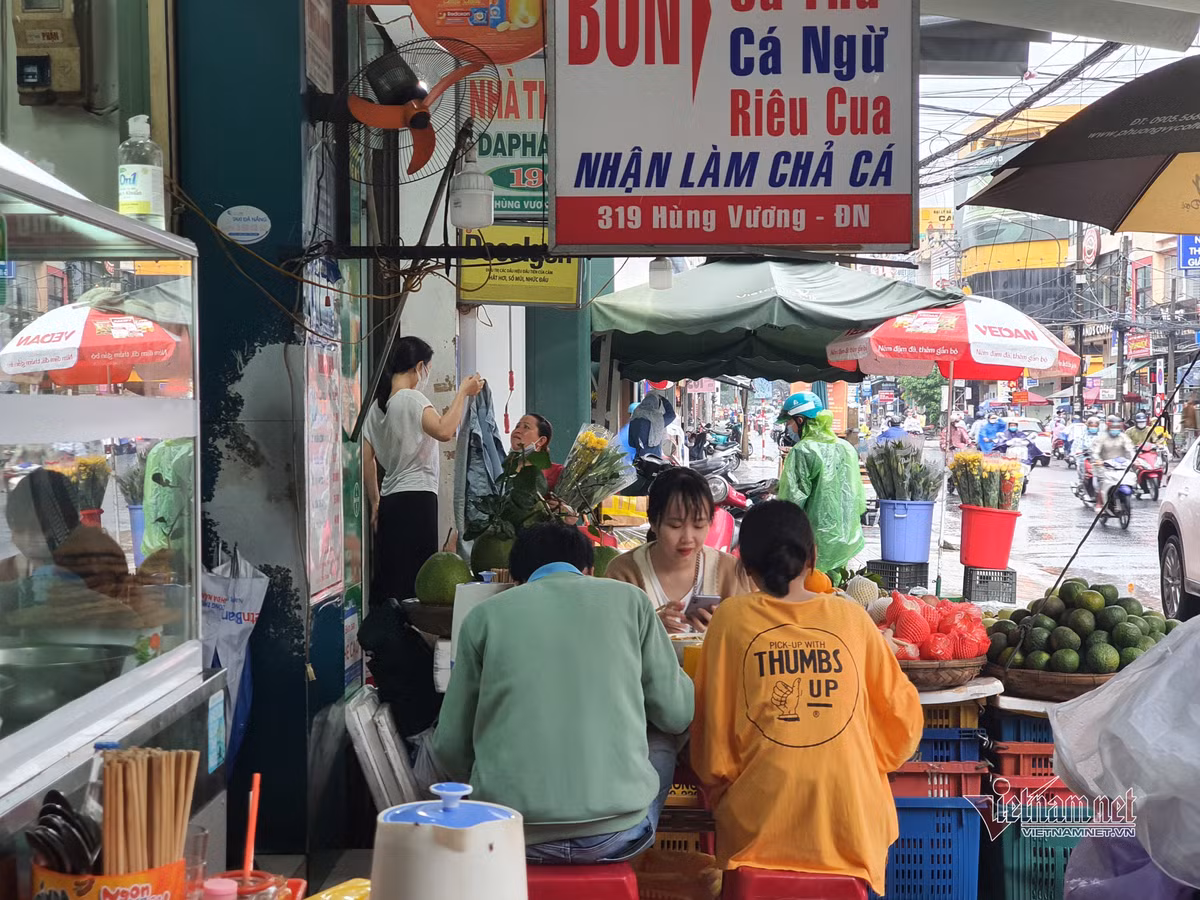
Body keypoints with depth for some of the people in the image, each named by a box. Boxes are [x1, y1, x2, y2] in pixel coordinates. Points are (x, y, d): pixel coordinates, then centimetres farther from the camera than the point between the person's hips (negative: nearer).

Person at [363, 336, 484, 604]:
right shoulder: (411, 398, -9)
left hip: (389, 501, 9)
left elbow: (367, 459, 16)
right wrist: (463, 392, -15)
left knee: (388, 579, 9)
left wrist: (375, 502, 22)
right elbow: (444, 431, -26)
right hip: (417, 498, -9)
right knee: (415, 580, -8)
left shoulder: (378, 405, 15)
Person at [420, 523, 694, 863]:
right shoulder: (628, 599, 7)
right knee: (663, 734, 30)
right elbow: (677, 714, 12)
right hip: (615, 836, 0)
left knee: (428, 746, 27)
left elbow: (452, 747, 9)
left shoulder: (484, 615, 7)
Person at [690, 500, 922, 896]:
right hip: (852, 829, 2)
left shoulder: (732, 618, 0)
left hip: (760, 828, -1)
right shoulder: (852, 617, 4)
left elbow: (713, 730, 1)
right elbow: (902, 718, 10)